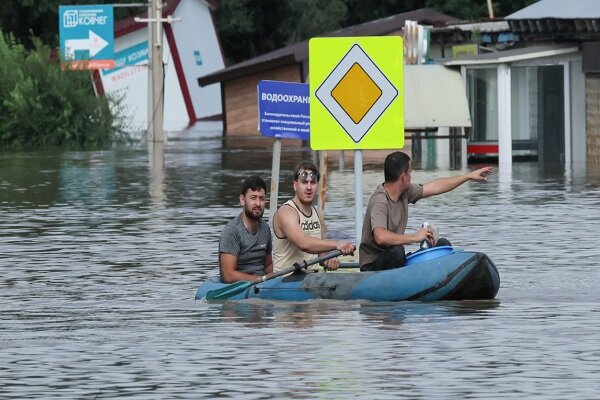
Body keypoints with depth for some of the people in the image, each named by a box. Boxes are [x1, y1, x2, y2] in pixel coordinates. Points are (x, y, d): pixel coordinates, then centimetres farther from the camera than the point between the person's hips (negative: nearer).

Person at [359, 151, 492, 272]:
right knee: (396, 251, -39)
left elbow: (435, 187, 17)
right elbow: (380, 237, -40)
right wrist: (414, 237, -33)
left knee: (443, 245, 4)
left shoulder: (405, 192, 3)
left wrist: (469, 176, 21)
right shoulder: (379, 201, -24)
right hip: (372, 266, -9)